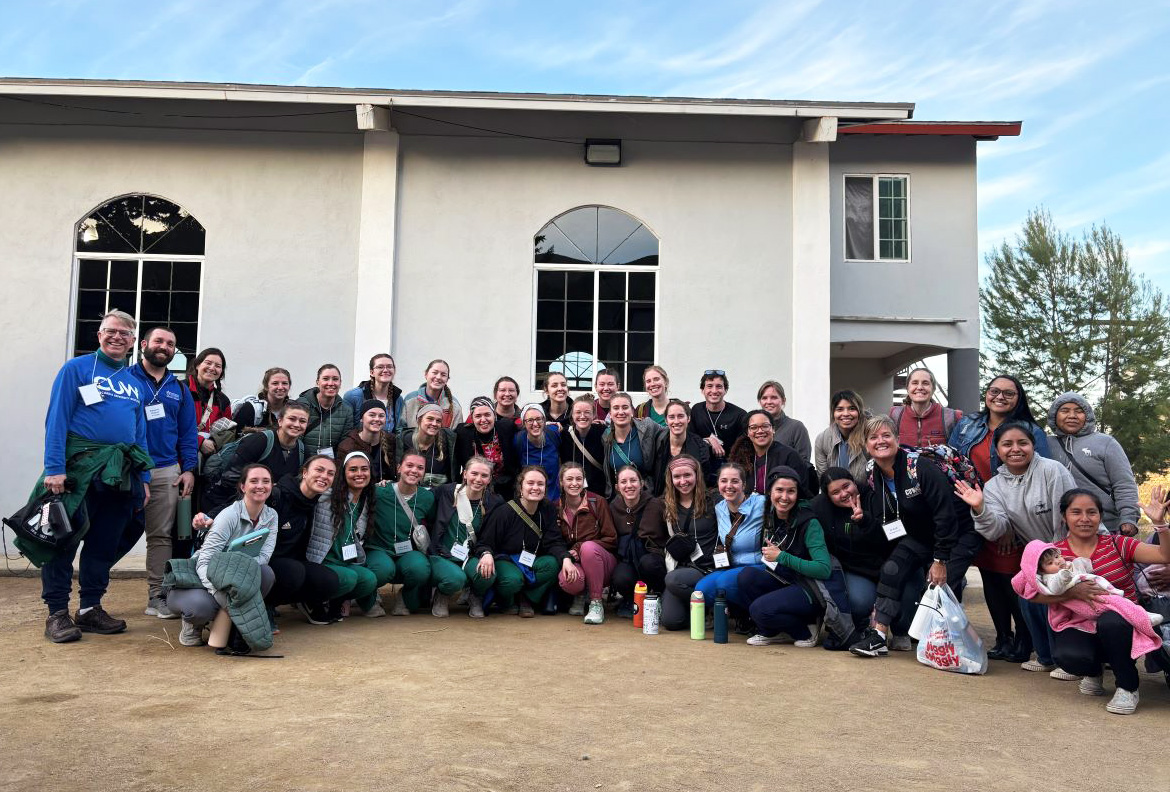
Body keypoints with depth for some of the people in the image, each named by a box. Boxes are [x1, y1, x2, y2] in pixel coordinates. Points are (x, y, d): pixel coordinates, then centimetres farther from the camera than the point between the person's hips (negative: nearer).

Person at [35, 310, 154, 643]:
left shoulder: (135, 383, 17)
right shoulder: (77, 369, 1)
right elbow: (56, 419, -7)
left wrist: (144, 479, 12)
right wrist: (54, 468, -16)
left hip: (121, 474, 5)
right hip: (81, 467, -5)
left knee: (105, 543, 9)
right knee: (66, 538, -2)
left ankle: (90, 608, 18)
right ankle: (57, 612, 5)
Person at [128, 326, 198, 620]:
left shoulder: (178, 389, 16)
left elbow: (188, 433, 14)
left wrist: (189, 469, 5)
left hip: (166, 472, 4)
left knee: (161, 536, 5)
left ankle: (156, 597, 12)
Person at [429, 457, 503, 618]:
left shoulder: (494, 503, 0)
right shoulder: (446, 492, -3)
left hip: (470, 558, 1)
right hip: (440, 556, -1)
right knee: (456, 578, -33)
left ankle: (475, 598, 6)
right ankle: (442, 597, 6)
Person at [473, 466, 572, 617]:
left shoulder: (547, 510, -3)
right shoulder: (504, 512, -16)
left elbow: (554, 542, -9)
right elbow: (484, 543, -13)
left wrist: (566, 558, -31)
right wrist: (486, 554, -38)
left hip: (531, 562, 4)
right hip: (504, 560, -4)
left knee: (553, 564, -26)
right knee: (513, 580, -37)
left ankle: (526, 598, -4)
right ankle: (506, 601, 2)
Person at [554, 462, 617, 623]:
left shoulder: (597, 502, -4)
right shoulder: (556, 508, 5)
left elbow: (611, 539, -6)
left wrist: (580, 549, -16)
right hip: (573, 562, 2)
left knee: (588, 547, -36)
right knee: (567, 581, -35)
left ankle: (596, 603, -20)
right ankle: (579, 596, 5)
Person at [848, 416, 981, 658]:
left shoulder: (920, 467, -26)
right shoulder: (873, 477, -5)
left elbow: (945, 514, -26)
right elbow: (881, 520, 5)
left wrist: (940, 561, -24)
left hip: (959, 532, -6)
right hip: (920, 535, 6)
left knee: (942, 584, -20)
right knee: (891, 570, -16)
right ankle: (878, 637, -15)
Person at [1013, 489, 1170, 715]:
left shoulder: (1117, 544, 0)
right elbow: (1031, 593, -13)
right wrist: (1072, 592, -26)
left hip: (1120, 624, 0)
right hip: (1079, 627, 1)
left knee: (1110, 621, -36)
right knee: (1068, 656, -33)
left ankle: (1128, 687, -7)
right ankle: (1093, 671, 10)